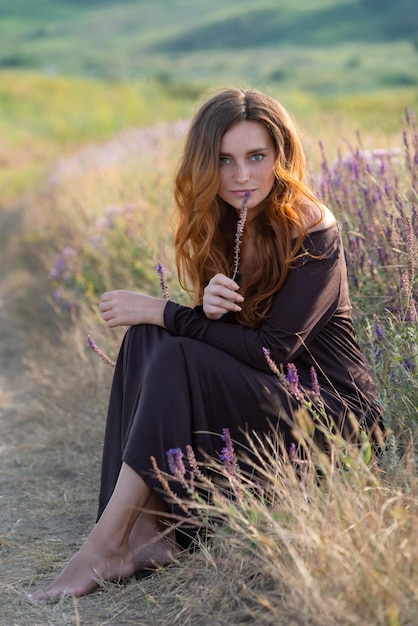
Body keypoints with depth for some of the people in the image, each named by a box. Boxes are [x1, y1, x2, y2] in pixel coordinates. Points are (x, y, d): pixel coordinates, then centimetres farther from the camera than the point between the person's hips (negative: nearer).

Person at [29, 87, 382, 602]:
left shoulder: (312, 231, -16)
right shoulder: (217, 228, 5)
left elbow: (274, 348, -21)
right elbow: (221, 334, 3)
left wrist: (161, 311, -19)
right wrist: (206, 311, -22)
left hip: (333, 409, -7)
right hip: (263, 393, 7)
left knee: (178, 359, -26)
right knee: (147, 339, -12)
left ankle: (108, 543, -21)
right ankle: (150, 527, -18)